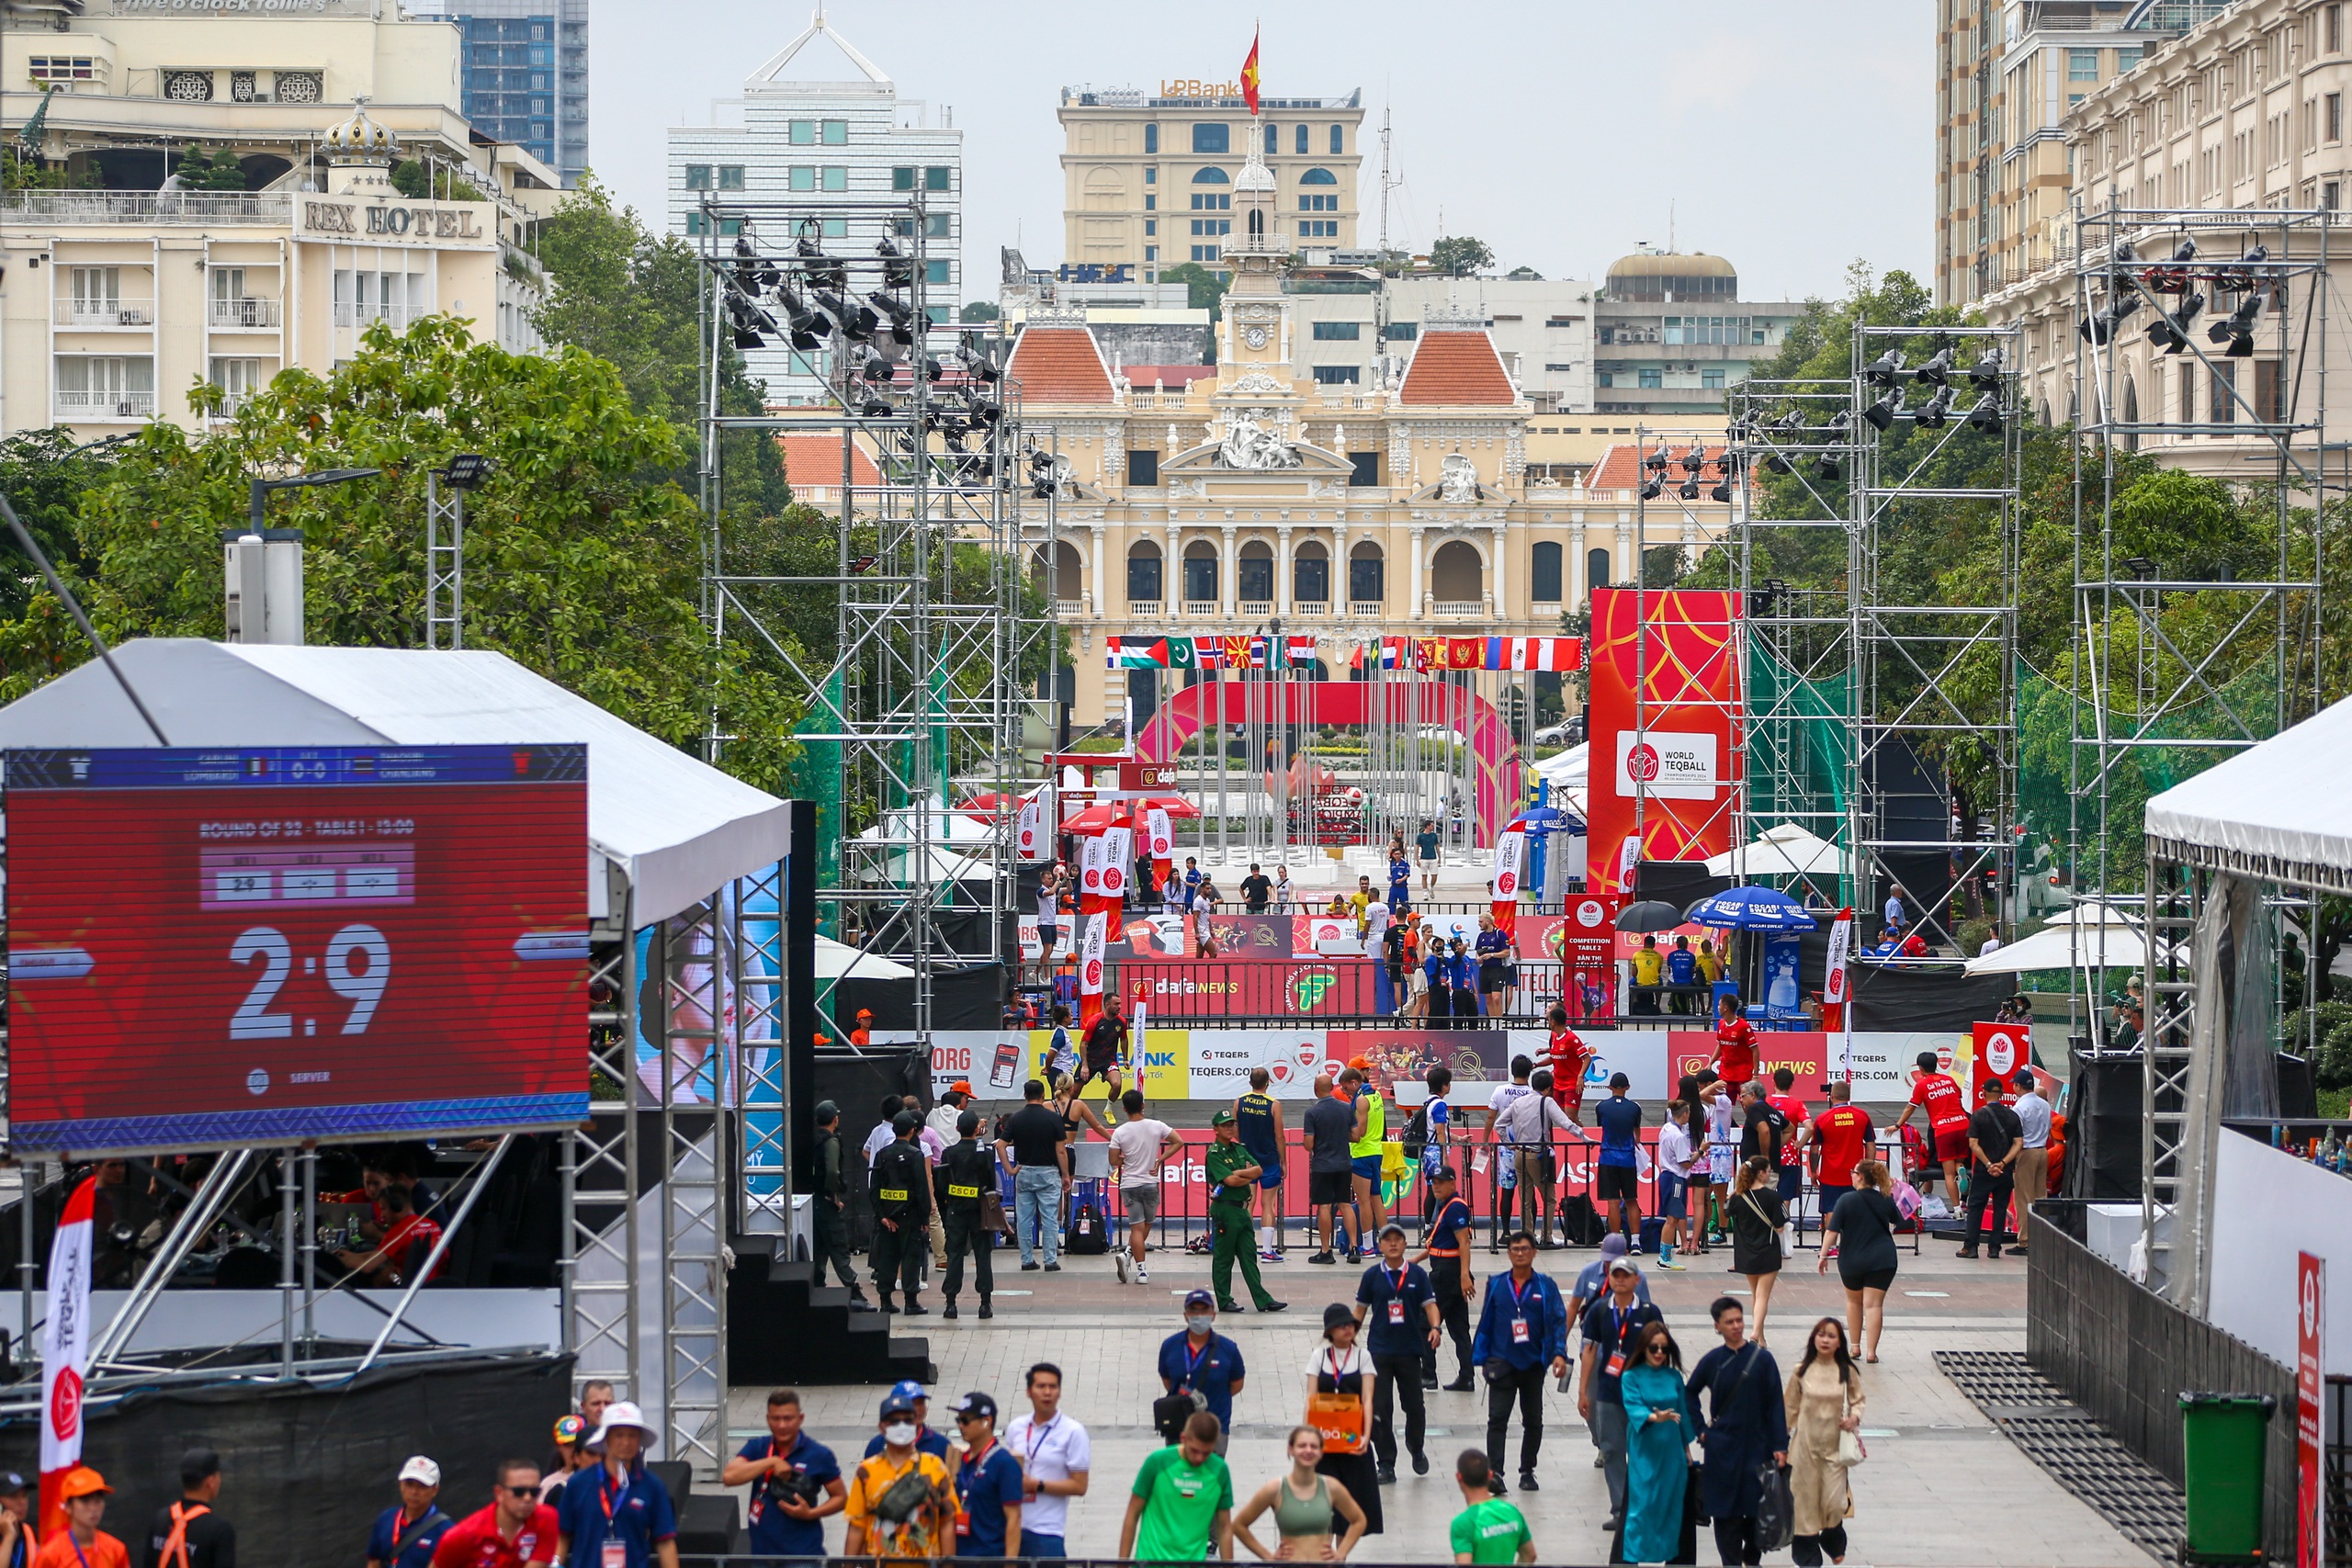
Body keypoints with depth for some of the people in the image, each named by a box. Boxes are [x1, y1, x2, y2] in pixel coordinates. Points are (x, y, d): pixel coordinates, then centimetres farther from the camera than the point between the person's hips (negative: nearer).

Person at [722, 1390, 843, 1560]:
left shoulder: (819, 1455, -5)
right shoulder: (757, 1448, 1)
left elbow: (841, 1498, 2)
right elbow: (729, 1476, -16)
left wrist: (810, 1513, -15)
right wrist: (771, 1462, -21)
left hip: (805, 1556, -3)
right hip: (763, 1555, 3)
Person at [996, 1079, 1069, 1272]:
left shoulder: (1016, 1119, -1)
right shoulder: (1052, 1118, -8)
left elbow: (1000, 1145, -8)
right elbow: (1060, 1150, -8)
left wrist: (1010, 1169, -2)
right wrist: (1065, 1175, 1)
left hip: (1023, 1173, 2)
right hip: (1048, 1172, -2)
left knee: (1024, 1218, 7)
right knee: (1049, 1218, 1)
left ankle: (1027, 1260, 9)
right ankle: (1051, 1260, -1)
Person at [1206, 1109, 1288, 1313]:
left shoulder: (1239, 1149, 14)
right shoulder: (1214, 1154, -9)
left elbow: (1258, 1170, 3)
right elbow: (1230, 1180, -19)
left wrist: (1240, 1173, -12)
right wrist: (1249, 1177, -3)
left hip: (1242, 1209, 7)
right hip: (1225, 1210, -7)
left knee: (1249, 1256, 7)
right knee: (1223, 1258, 1)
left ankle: (1263, 1300, 7)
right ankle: (1224, 1301, 8)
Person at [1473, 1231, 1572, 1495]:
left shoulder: (1546, 1286, 0)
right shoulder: (1496, 1285, 5)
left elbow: (1558, 1321, -5)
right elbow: (1485, 1323, 10)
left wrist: (1559, 1353, -18)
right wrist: (1482, 1357, 8)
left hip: (1533, 1363, 0)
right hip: (1502, 1362, 0)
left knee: (1533, 1422, 11)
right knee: (1497, 1419, -12)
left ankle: (1527, 1472, 23)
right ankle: (1494, 1472, -18)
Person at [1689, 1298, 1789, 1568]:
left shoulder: (1762, 1358, -4)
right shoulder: (1712, 1361, 0)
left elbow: (1776, 1404, -3)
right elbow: (1689, 1395, 15)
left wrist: (1780, 1446, -7)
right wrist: (1700, 1430, 7)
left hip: (1757, 1447, -1)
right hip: (1722, 1449, 1)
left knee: (1757, 1508, 4)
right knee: (1726, 1512, 2)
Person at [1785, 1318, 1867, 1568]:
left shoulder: (1847, 1372, -2)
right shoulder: (1801, 1371, -2)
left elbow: (1858, 1400, 11)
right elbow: (1789, 1407, 5)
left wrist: (1854, 1417, -10)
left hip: (1834, 1444, 0)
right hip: (1806, 1443, 0)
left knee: (1834, 1502, -3)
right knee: (1805, 1500, 4)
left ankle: (1833, 1542, 28)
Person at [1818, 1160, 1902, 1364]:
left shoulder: (1846, 1201, -11)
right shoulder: (1885, 1200, -1)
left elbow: (1832, 1231, -14)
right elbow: (1898, 1221, 20)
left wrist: (1824, 1255, -6)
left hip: (1851, 1261, -1)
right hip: (1882, 1260, 1)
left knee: (1854, 1301, 20)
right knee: (1874, 1304, 0)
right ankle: (1871, 1351, -7)